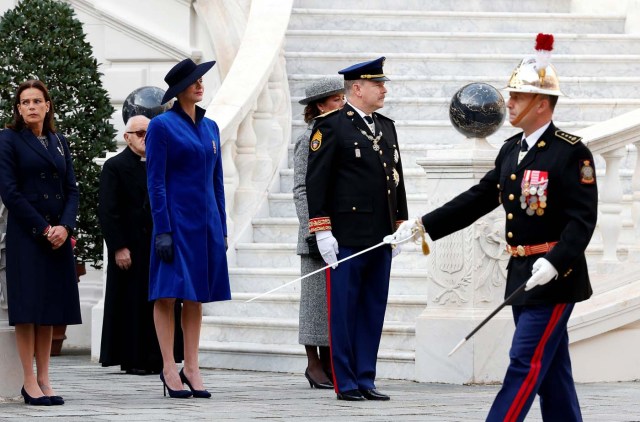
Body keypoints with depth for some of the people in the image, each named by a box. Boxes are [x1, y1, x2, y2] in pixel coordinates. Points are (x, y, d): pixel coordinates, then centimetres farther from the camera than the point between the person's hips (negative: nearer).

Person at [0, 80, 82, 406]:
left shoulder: (58, 142, 14)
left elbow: (71, 190, 11)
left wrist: (65, 226, -7)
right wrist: (43, 229, -13)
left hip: (58, 235, 5)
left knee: (50, 309, 5)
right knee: (28, 307, -6)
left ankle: (43, 380, 9)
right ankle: (30, 382, -4)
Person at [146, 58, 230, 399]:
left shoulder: (210, 127, 13)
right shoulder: (162, 126, -5)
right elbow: (155, 182, -8)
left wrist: (222, 228, 13)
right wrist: (162, 230, -14)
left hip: (206, 221, 6)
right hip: (176, 220, -6)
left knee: (197, 296, 6)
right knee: (169, 293, -6)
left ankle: (191, 369, 9)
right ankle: (169, 368, -3)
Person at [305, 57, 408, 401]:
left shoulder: (386, 127, 16)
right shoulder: (331, 127, -6)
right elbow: (316, 182, -9)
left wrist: (400, 226, 15)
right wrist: (322, 231, -13)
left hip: (381, 238, 7)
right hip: (347, 237, -7)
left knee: (373, 310, 8)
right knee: (343, 310, -1)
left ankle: (366, 380, 14)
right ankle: (345, 383, 3)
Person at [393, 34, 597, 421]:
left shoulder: (572, 153, -12)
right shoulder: (511, 151, 12)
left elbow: (583, 218, -18)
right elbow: (478, 199, 15)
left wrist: (554, 263, -30)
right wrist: (422, 226, 10)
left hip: (555, 276, -8)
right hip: (523, 275, 8)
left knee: (526, 365, -9)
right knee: (551, 369, 11)